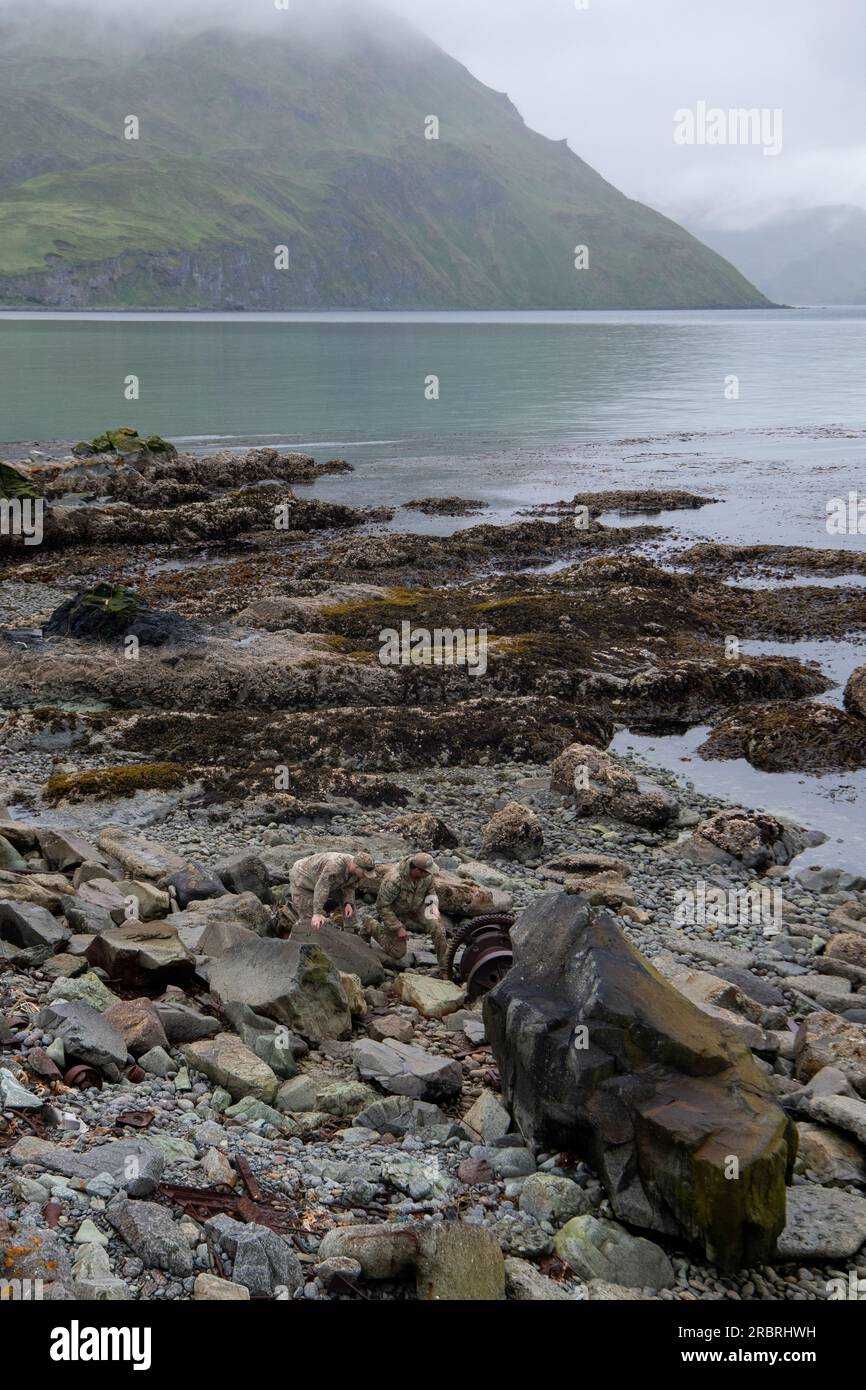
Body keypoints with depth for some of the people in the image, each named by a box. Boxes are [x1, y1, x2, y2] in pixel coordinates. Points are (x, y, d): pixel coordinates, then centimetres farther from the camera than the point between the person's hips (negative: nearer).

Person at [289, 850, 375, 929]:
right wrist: (317, 913, -53)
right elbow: (321, 888, -47)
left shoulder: (356, 869, -16)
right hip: (302, 878, -8)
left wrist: (348, 903, -19)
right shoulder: (336, 865, -42)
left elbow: (349, 887, -1)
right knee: (308, 918, -15)